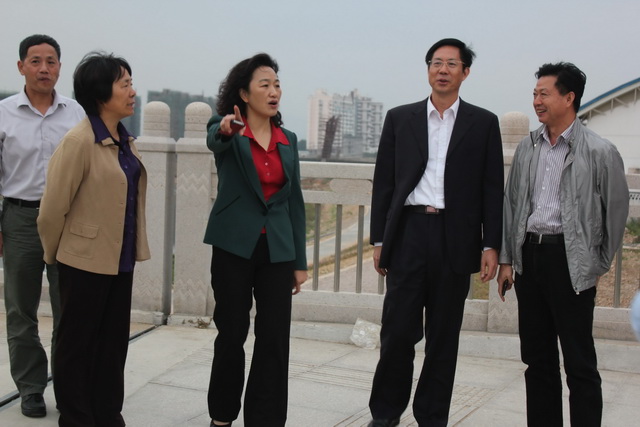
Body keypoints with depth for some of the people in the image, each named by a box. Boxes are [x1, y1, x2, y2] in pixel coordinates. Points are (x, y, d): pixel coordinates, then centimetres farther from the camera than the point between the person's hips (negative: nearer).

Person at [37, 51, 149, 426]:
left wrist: (132, 248, 16)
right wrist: (56, 256, -2)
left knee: (114, 341, 15)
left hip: (120, 259, 7)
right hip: (86, 261, -7)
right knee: (78, 342, 9)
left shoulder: (124, 140, 7)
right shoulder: (79, 141, -18)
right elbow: (52, 211, -15)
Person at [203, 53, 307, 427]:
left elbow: (295, 201, 10)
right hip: (235, 246, -3)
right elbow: (215, 141, -29)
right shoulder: (226, 131, -4)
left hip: (277, 251, 3)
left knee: (275, 340, 0)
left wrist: (300, 261, 8)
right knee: (231, 334, 7)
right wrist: (226, 130, -54)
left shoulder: (288, 140, 9)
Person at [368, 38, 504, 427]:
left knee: (444, 337, 7)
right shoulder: (400, 118, 9)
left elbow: (492, 188, 4)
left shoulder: (483, 123, 6)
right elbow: (384, 182, 8)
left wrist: (491, 245, -2)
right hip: (408, 234, 0)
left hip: (455, 239, 0)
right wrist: (379, 240, 4)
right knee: (398, 331, 0)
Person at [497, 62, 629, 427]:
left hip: (571, 260, -5)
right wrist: (507, 259, 9)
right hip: (529, 253, 6)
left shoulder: (600, 151, -6)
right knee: (537, 357, 13)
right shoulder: (528, 147, 10)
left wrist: (599, 266, 0)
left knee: (579, 362, 1)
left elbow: (616, 212, -2)